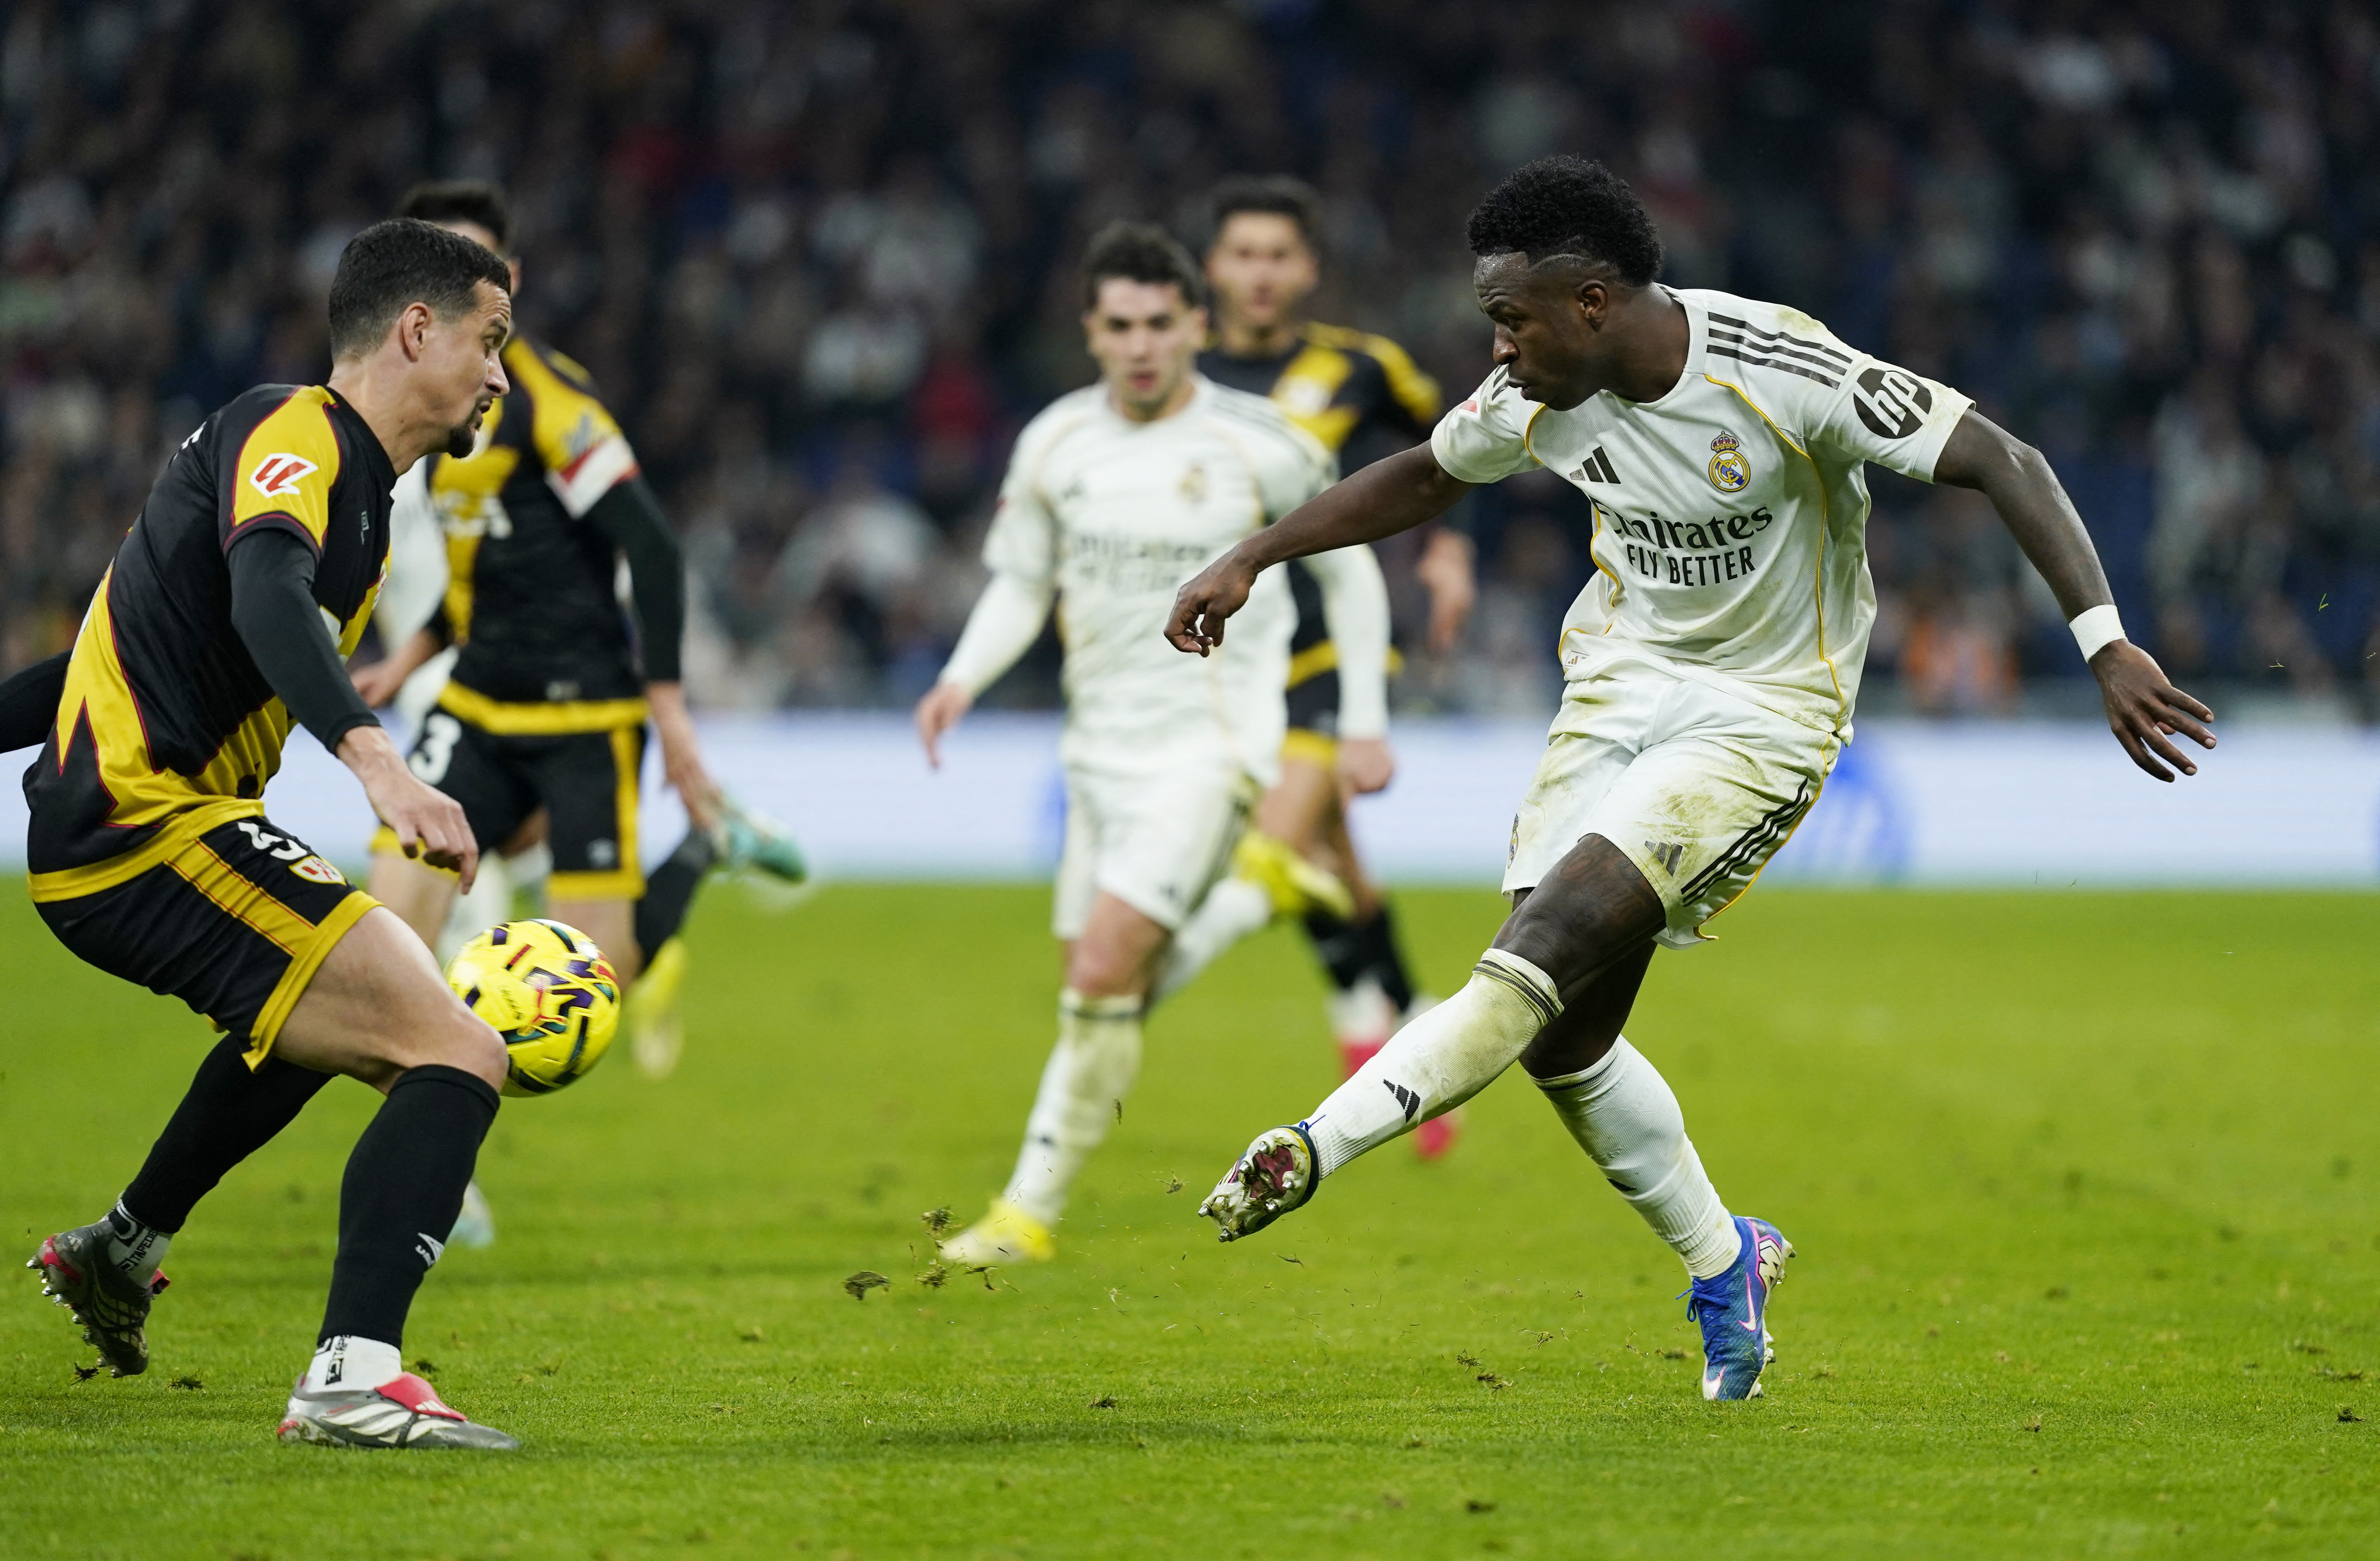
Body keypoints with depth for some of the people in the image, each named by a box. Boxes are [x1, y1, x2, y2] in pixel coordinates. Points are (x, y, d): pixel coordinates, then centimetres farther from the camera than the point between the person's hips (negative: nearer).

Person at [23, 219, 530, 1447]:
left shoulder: (346, 472, 20)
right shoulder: (298, 436, -12)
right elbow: (266, 597, -33)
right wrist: (375, 760, -46)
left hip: (100, 830, 11)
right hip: (150, 830, -11)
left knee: (341, 1009, 39)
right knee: (459, 1056, -20)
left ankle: (121, 1252, 48)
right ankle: (352, 1380, -29)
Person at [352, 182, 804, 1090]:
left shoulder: (545, 396, -15)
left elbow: (650, 548, -17)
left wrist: (667, 707, -19)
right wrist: (410, 661, 14)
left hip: (582, 715, -7)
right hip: (476, 709, 7)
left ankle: (707, 847, 20)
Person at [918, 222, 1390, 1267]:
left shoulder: (1259, 446, -8)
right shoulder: (1054, 445, 3)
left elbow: (1348, 568, 5)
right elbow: (1019, 582, 12)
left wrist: (1364, 724, 4)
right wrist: (965, 677, -7)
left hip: (1208, 743, -5)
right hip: (1100, 744, 5)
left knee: (1103, 972, -18)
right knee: (1094, 992, 7)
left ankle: (1031, 1208, -12)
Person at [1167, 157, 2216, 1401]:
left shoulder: (1782, 372, -24)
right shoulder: (1540, 400, -6)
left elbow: (2007, 465, -22)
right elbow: (1424, 476, 17)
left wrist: (2105, 643, -31)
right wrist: (1252, 559, 15)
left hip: (1765, 713, -6)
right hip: (1622, 680, 6)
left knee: (1557, 935, -25)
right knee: (1560, 1036, 0)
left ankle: (1313, 1151, -26)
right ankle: (1723, 1266, 21)